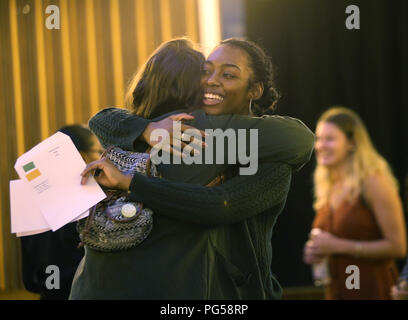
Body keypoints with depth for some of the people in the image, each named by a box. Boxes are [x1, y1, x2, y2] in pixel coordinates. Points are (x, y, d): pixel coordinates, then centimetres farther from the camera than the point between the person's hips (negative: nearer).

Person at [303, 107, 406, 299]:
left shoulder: (373, 182, -12)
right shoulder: (328, 186, 10)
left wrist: (338, 246, -17)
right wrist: (317, 250, 1)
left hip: (372, 290, -7)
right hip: (336, 290, 7)